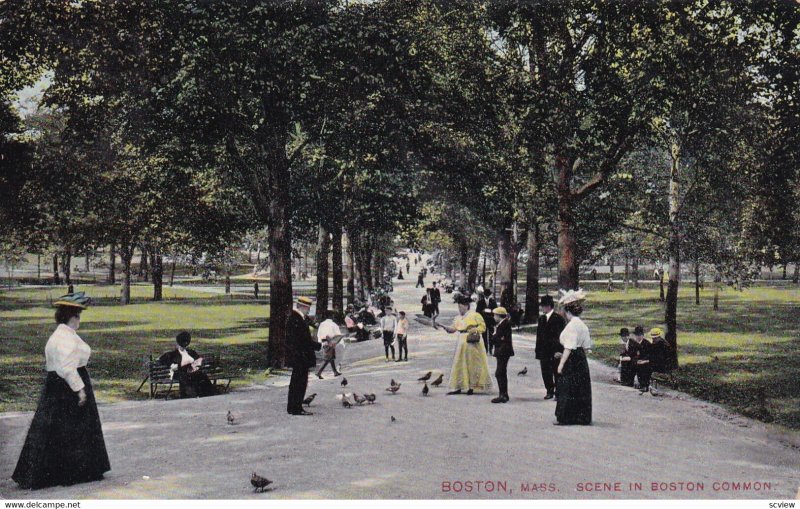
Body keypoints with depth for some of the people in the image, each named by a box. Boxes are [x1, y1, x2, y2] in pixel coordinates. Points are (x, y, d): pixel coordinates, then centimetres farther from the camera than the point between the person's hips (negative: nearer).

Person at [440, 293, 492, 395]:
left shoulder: (475, 315, -7)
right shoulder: (458, 318, 11)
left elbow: (483, 326, -5)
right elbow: (453, 329, 4)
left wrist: (474, 330, -18)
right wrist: (444, 327, -11)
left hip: (472, 342, -6)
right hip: (462, 343, 6)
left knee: (473, 364, 1)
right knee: (459, 364, 5)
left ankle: (473, 387, 9)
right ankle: (458, 387, 9)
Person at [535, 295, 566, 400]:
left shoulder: (558, 318, -8)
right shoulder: (541, 319, 11)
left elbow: (561, 336, -11)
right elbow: (539, 336, 13)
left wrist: (559, 351, -18)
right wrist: (538, 353, 10)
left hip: (555, 352, -6)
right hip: (544, 353, 6)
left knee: (557, 373, 2)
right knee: (546, 373, 8)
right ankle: (549, 391, 20)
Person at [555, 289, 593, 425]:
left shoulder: (572, 325, -15)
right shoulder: (582, 324, 12)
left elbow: (569, 348, -19)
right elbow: (586, 346, 15)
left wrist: (561, 364, -17)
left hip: (572, 360, -9)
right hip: (581, 360, 9)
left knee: (567, 390, -2)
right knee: (581, 389, 11)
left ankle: (565, 417, 2)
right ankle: (583, 417, 16)